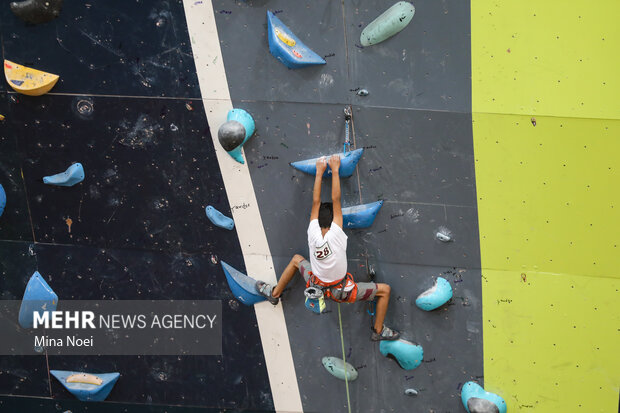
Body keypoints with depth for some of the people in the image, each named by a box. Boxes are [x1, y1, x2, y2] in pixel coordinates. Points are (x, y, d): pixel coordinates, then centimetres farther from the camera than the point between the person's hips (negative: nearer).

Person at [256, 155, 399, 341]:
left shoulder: (313, 233, -20)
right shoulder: (336, 235, -29)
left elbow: (316, 201, -14)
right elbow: (335, 200, -26)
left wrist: (320, 172, -11)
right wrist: (335, 170, -23)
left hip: (316, 285, 4)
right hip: (341, 292, -4)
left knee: (297, 259, 30)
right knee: (384, 290, 9)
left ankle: (274, 293, 35)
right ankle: (378, 331, 13)